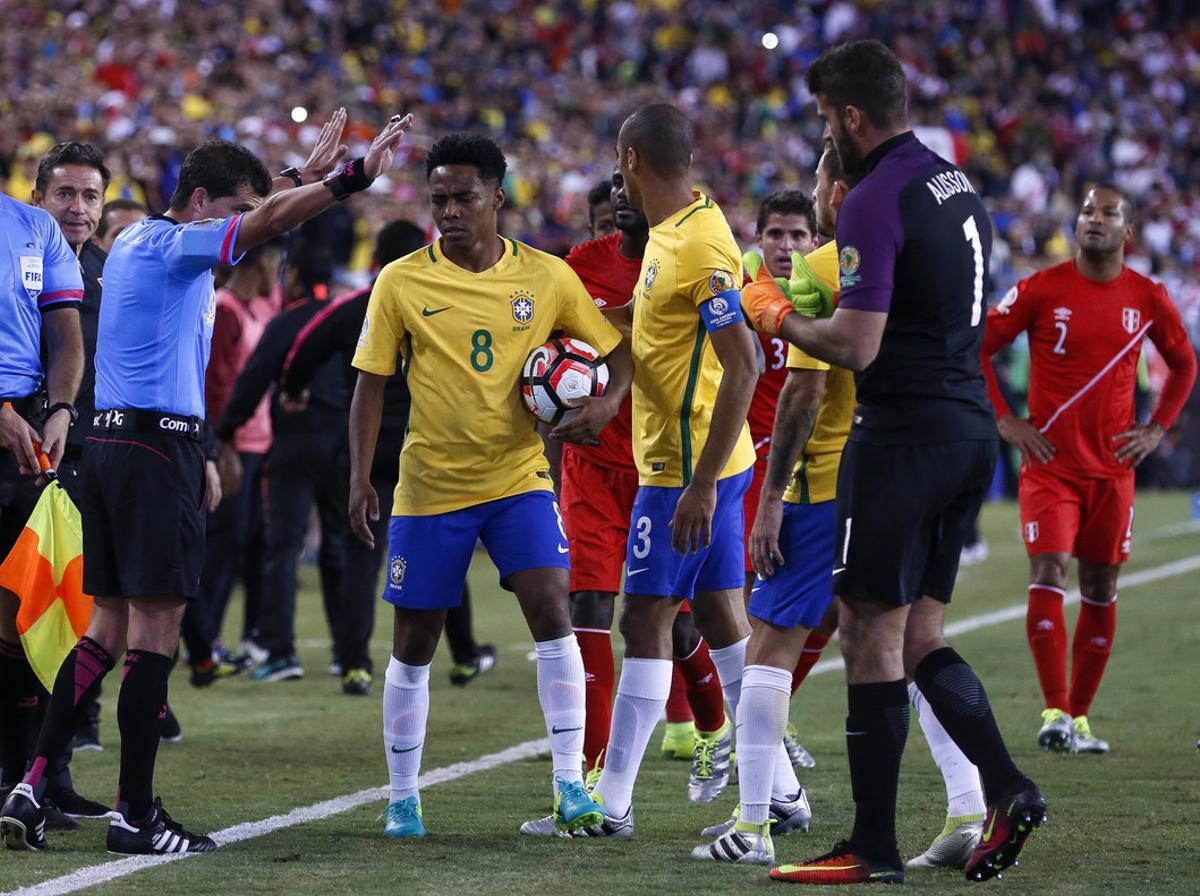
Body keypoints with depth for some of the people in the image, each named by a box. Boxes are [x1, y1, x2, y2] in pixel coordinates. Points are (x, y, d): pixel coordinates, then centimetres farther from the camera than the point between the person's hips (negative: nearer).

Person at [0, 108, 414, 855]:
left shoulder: (138, 241, 18)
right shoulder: (173, 245, -9)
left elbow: (259, 211, 32)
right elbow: (267, 221, -23)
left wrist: (308, 174, 34)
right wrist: (355, 177, -25)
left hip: (111, 445, 10)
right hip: (159, 448, -10)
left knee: (108, 628, 11)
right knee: (154, 632, -6)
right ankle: (135, 815, -5)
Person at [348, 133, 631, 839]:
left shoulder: (546, 277, -2)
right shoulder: (402, 282, -4)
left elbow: (617, 350, 6)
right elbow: (372, 382, 0)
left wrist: (607, 403, -15)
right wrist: (360, 477, -8)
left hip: (520, 476, 0)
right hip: (429, 484, 0)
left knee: (551, 610, -17)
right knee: (414, 643, 5)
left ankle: (570, 783, -12)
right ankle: (403, 799, 19)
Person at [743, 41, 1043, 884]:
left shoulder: (876, 203, -16)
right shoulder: (957, 186, 13)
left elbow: (856, 346, -20)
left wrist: (781, 317, -2)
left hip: (904, 437, -9)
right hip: (972, 429, 9)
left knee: (874, 637, -2)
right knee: (919, 637, 14)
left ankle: (874, 848, 1)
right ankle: (1008, 789, 1)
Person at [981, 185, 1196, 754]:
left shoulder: (1148, 299, 3)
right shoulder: (1042, 290, -4)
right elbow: (978, 349, 2)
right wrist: (1004, 420, -4)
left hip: (1113, 467, 3)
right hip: (1049, 463, -3)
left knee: (1100, 590, 6)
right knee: (1048, 576, -15)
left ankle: (1079, 717, 15)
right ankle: (1055, 712, -14)